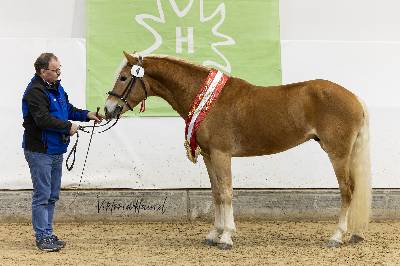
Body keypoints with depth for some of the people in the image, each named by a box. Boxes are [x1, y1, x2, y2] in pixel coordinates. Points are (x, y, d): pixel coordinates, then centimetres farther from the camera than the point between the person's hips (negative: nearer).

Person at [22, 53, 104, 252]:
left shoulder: (56, 87, 12)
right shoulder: (35, 92, -18)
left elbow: (69, 110, 22)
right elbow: (43, 119, -27)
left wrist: (86, 115, 6)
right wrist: (68, 127, -20)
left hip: (56, 151, 10)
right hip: (39, 151, -10)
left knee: (52, 195, 14)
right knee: (42, 195, -6)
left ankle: (47, 233, 22)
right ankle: (42, 237, -1)